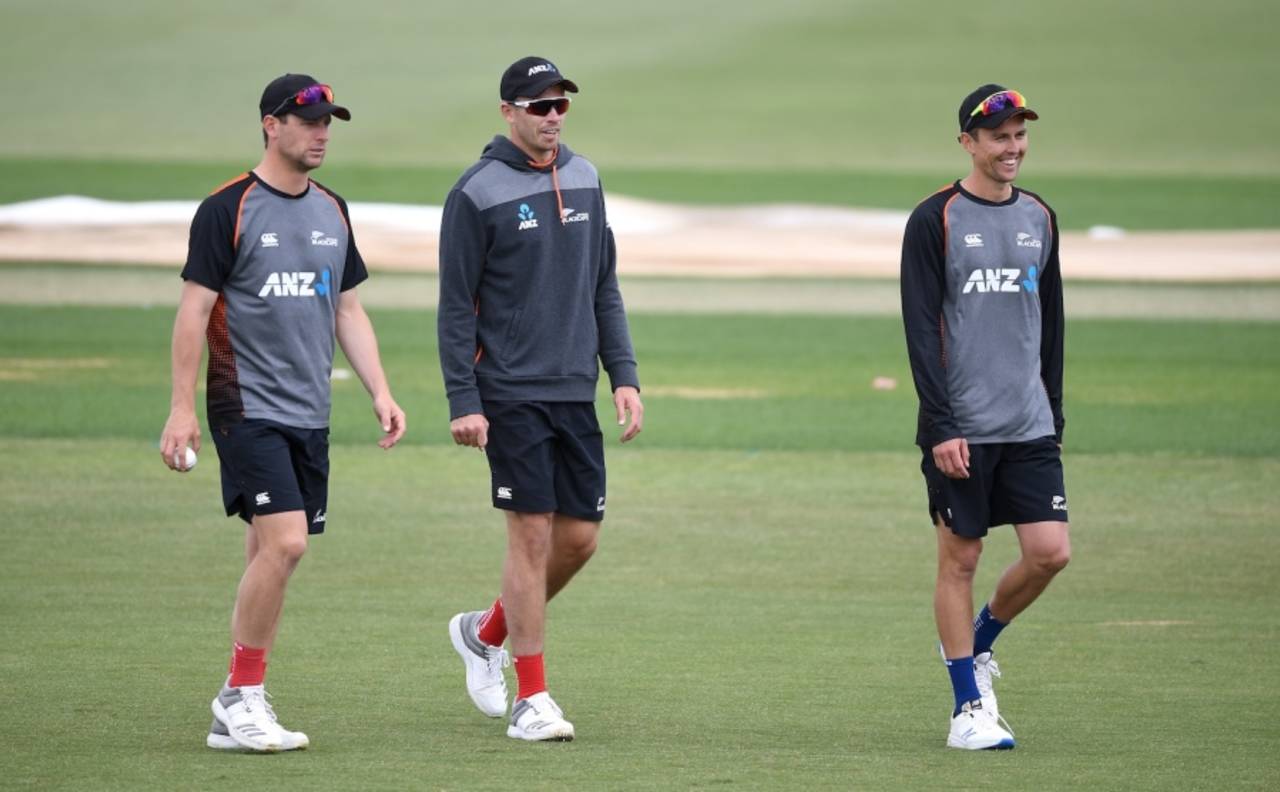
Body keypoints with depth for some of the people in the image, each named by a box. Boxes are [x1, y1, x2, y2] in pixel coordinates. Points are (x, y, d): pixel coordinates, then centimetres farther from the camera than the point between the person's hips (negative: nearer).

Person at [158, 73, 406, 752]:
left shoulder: (331, 211, 13)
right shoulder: (228, 209, -6)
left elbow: (348, 311, 19)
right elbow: (194, 309, -7)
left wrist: (380, 392, 9)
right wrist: (182, 408, -11)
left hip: (308, 413, 7)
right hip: (248, 407, -7)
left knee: (270, 556, 6)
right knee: (284, 543, -17)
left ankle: (236, 709, 11)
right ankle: (241, 698, -7)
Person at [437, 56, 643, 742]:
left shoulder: (584, 180, 10)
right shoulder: (478, 193, -7)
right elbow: (455, 306, -6)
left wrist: (624, 375, 7)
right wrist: (463, 403, -12)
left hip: (575, 390, 6)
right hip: (511, 394, -6)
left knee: (580, 537, 5)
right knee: (533, 535, -8)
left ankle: (485, 633, 28)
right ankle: (530, 699, -1)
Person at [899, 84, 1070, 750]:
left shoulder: (1040, 219, 11)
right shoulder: (935, 220, -5)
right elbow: (920, 328, -9)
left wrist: (1053, 413, 14)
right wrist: (940, 426, -15)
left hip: (1029, 426, 5)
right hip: (960, 428, -5)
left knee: (1050, 551, -3)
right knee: (960, 558, 0)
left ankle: (976, 644, 22)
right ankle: (968, 707, 6)